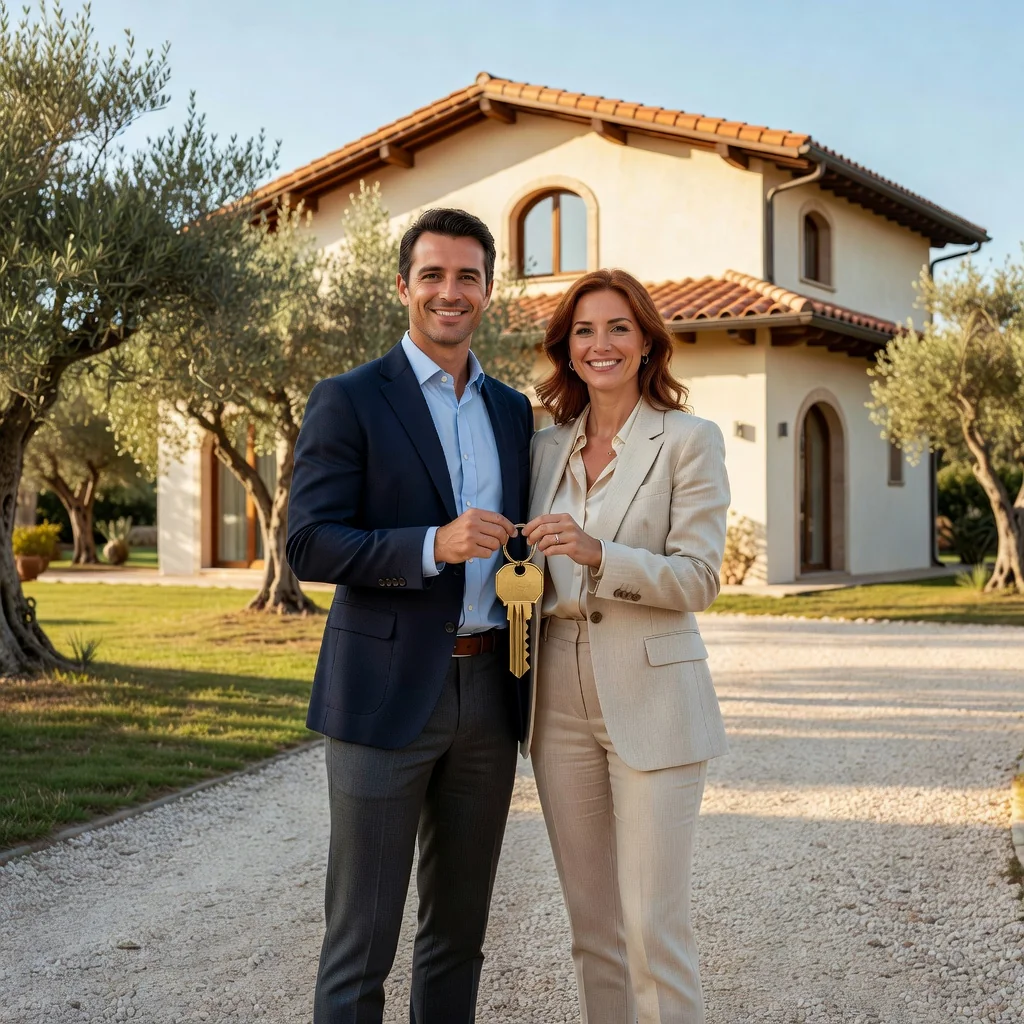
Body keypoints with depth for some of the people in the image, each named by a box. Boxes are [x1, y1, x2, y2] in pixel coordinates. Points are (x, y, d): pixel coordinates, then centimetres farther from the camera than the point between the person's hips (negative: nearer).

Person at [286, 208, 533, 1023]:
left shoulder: (513, 410, 13)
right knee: (361, 940, 1)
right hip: (387, 695, -5)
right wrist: (433, 547, -23)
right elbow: (309, 546, -11)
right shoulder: (349, 401, -3)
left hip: (488, 690, 5)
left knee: (459, 927, 14)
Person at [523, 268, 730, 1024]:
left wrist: (598, 554, -23)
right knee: (592, 923, 12)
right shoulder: (549, 447, 11)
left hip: (652, 700, -5)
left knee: (654, 925, -5)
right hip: (563, 702, 5)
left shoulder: (689, 440, -4)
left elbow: (699, 579, -11)